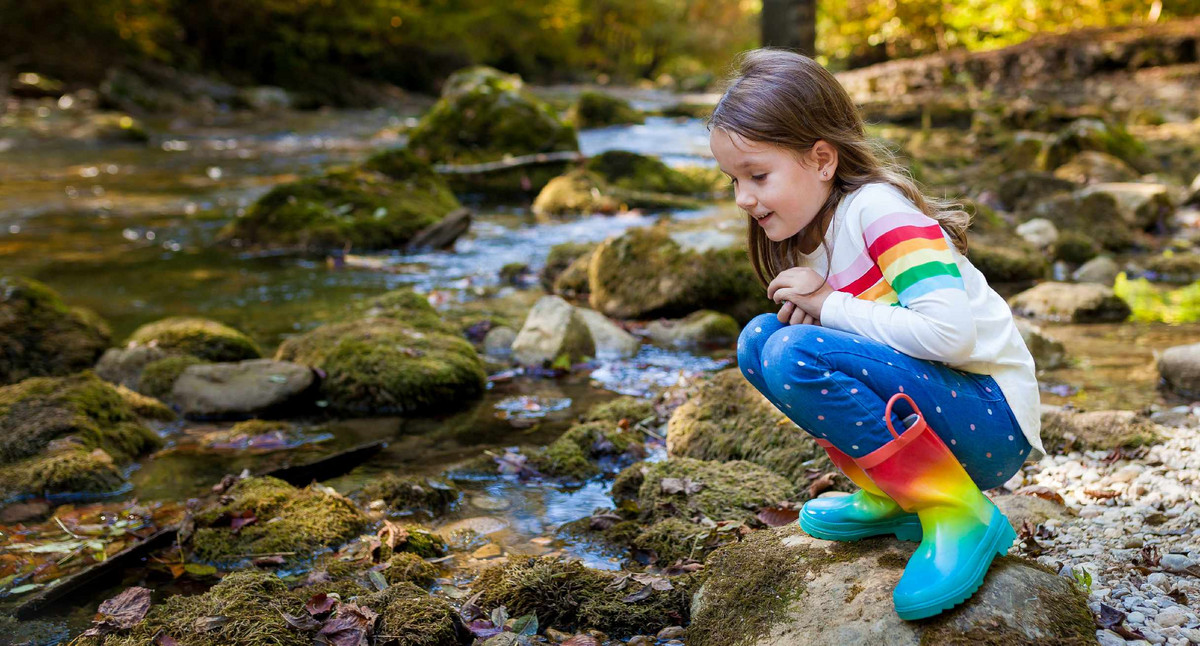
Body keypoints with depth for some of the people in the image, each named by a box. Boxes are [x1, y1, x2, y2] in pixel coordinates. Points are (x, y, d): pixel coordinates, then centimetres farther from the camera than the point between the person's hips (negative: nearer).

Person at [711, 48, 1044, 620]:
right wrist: (806, 311, -8)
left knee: (795, 355, -27)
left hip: (991, 420, -9)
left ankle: (960, 514, -14)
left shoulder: (878, 209, -18)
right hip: (919, 402, 9)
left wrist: (828, 306, -18)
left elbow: (950, 332, -29)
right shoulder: (811, 235, 8)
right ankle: (891, 496, 6)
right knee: (761, 338, 3)